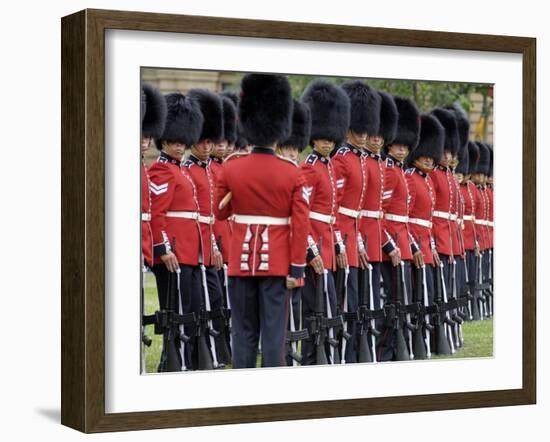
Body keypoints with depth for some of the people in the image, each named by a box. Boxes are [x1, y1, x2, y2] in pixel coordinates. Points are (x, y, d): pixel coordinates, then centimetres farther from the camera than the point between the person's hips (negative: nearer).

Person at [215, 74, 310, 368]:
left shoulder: (230, 169, -3)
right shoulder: (292, 173, -5)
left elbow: (220, 213, 9)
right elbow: (300, 225, -7)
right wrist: (296, 268, -3)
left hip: (241, 262, 1)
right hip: (277, 264, -1)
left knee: (243, 332, 7)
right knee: (274, 331, 1)